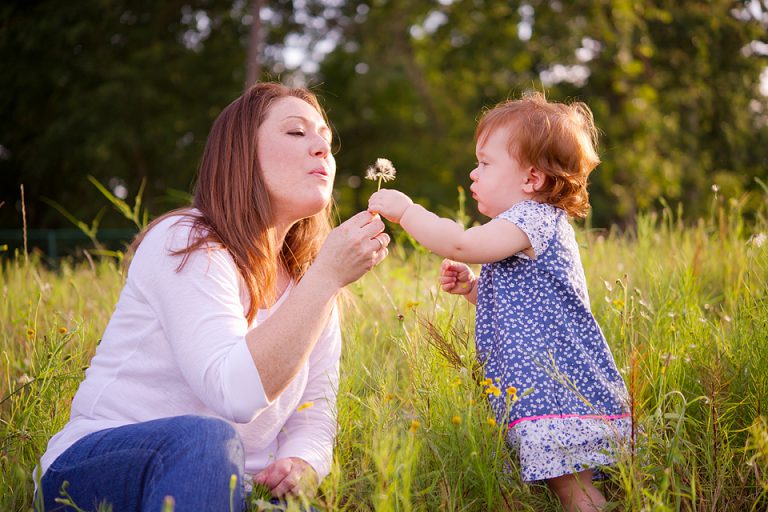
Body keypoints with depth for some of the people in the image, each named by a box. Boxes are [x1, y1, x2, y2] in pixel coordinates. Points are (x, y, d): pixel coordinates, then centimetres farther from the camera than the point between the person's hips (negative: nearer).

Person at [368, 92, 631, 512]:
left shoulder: (534, 218, -11)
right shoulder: (538, 225, 22)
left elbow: (461, 244, -25)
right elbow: (517, 304, 29)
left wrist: (404, 210, -12)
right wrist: (472, 287, 13)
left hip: (559, 388, -11)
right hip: (541, 389, 11)